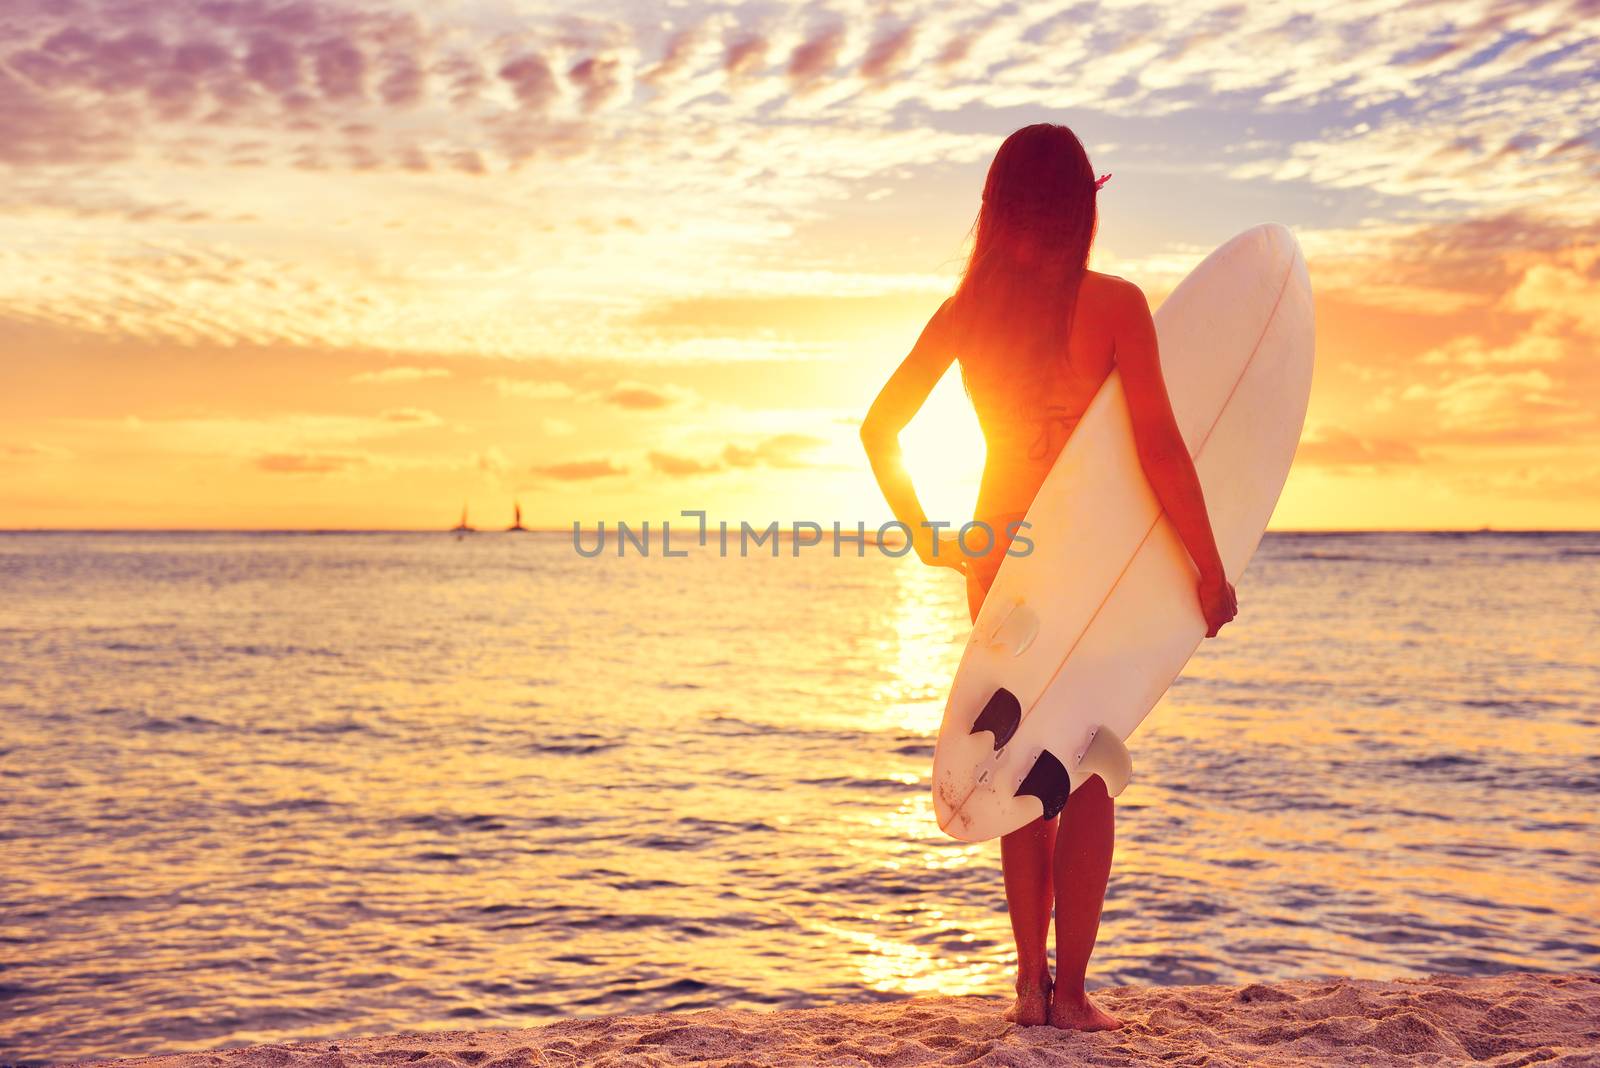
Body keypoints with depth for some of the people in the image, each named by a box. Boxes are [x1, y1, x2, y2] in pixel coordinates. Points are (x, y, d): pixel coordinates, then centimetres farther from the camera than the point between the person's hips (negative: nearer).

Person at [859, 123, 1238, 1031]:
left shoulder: (968, 308, 1)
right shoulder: (1114, 303, -11)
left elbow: (880, 428, 2)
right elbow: (1161, 447, -17)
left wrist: (926, 535, 10)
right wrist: (1212, 567, -9)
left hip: (997, 551, 4)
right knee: (1087, 776, 8)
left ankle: (1030, 982, 18)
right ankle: (1070, 991, 10)